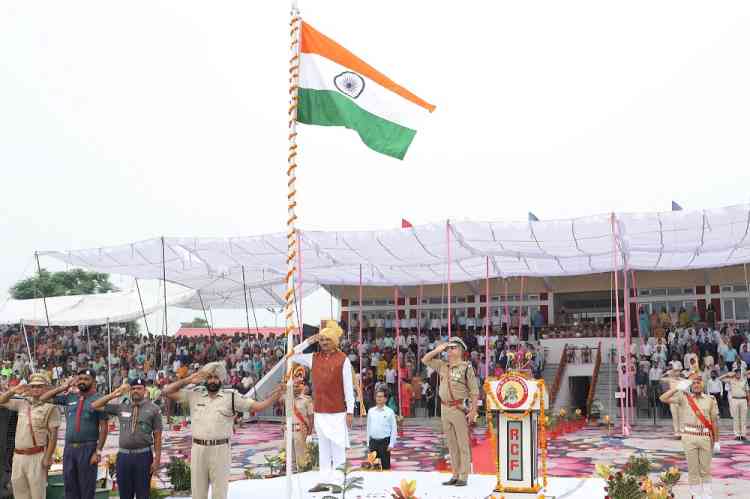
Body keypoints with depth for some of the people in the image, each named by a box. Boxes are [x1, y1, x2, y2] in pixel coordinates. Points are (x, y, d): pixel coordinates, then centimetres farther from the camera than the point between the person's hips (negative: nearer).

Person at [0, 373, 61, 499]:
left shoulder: (50, 407, -5)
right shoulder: (22, 403, 12)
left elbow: (53, 435, -8)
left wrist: (48, 457, -14)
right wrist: (13, 391, -1)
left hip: (37, 455, -6)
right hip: (18, 455, 6)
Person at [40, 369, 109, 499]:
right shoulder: (69, 397, 7)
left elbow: (104, 428, -8)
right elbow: (43, 399, 10)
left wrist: (98, 451, -14)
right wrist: (63, 387, 2)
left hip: (87, 449, -4)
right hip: (69, 448, 5)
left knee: (87, 488, 5)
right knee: (70, 487, 13)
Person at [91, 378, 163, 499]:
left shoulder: (153, 409, -2)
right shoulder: (121, 407, 5)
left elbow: (157, 436, -2)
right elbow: (95, 406, 6)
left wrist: (157, 459, -6)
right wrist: (115, 394, -3)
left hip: (143, 456, -2)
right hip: (123, 455, 3)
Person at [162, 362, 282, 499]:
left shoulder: (231, 397, 0)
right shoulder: (194, 395, 6)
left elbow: (259, 406, -5)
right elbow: (166, 392, 6)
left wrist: (277, 394, -18)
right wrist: (188, 380, 0)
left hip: (221, 450, -2)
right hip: (198, 449, 2)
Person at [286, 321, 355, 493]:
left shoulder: (343, 359, -8)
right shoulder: (314, 358, 7)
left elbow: (348, 387, -8)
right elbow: (292, 356, 13)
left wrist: (350, 411, -10)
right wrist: (307, 342, 2)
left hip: (338, 412, -5)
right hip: (319, 411, 5)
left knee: (338, 447, 0)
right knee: (323, 447, 11)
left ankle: (339, 480, 7)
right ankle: (325, 480, 17)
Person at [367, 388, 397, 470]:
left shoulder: (389, 412, -5)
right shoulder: (371, 411, 6)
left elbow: (394, 429, -4)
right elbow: (369, 427, 12)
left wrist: (391, 444, -9)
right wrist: (368, 442, 10)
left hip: (384, 441, -3)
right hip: (373, 441, 3)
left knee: (385, 465, 2)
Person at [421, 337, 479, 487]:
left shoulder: (466, 367, -7)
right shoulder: (442, 366, 10)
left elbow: (474, 391, -8)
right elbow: (425, 360, 17)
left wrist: (473, 411, -14)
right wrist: (438, 349, 5)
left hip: (460, 409, -6)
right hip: (445, 408, 6)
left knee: (462, 444, -1)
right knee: (451, 444, 11)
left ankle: (463, 476, 3)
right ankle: (455, 475, 18)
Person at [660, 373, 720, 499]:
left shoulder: (710, 399, 4)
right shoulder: (683, 397, 0)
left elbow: (714, 421, 6)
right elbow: (663, 398, -11)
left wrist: (716, 441, 6)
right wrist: (677, 387, -20)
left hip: (705, 437, 1)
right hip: (689, 437, -1)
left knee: (705, 469, 9)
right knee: (693, 468, 6)